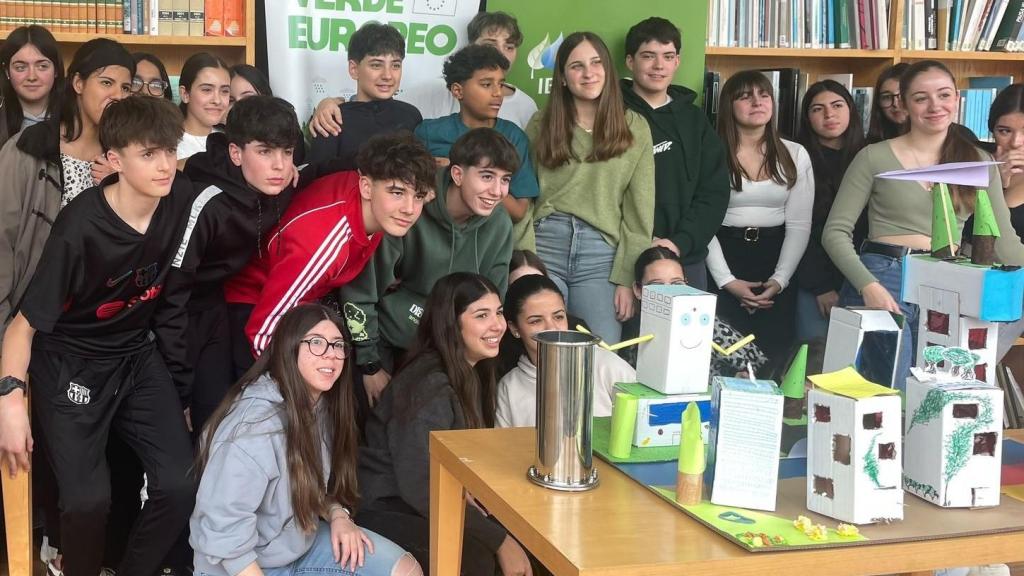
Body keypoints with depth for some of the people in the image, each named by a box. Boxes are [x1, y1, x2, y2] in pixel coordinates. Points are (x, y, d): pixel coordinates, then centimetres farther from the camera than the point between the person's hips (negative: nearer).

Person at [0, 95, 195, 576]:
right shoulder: (80, 229, -25)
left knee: (182, 483, -10)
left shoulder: (181, 201, -13)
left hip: (135, 354, 5)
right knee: (88, 499, -19)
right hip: (69, 363, -4)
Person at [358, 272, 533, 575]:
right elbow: (420, 487, -25)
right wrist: (500, 540, -22)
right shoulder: (429, 387, -22)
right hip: (385, 509, -8)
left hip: (431, 501, 8)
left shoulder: (470, 373, 5)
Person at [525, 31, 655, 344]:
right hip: (545, 243, 0)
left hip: (602, 251, 0)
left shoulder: (635, 127, 7)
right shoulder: (541, 124, 9)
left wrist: (627, 277, -3)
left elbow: (639, 212, 4)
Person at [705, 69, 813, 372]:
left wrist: (780, 279, -8)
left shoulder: (795, 155, 6)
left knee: (774, 354, 0)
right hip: (725, 254, -2)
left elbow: (799, 225, 3)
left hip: (774, 256, 2)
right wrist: (726, 280, -13)